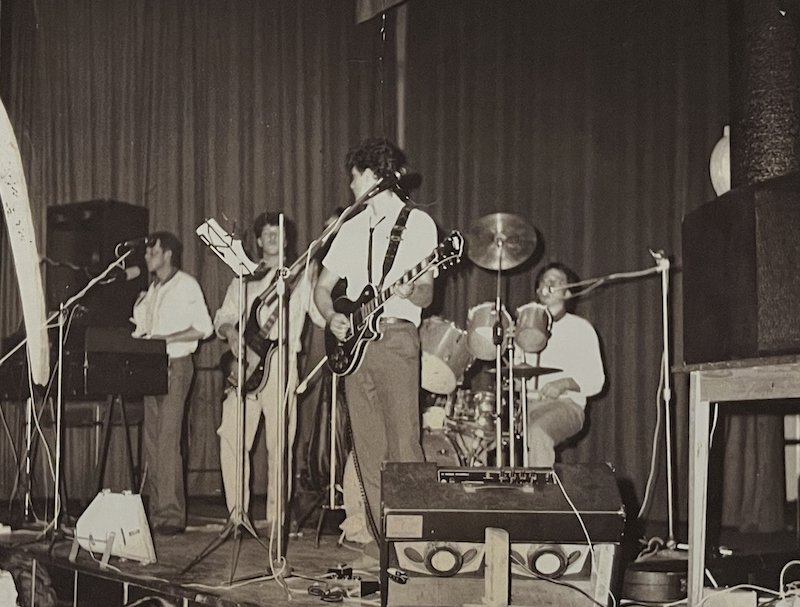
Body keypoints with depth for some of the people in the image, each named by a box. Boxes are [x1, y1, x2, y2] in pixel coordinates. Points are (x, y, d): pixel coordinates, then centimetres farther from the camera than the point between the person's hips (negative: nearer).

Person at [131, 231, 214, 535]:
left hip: (176, 365, -7)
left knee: (168, 439, -13)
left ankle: (172, 514, -12)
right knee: (152, 441, 2)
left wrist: (165, 338, -16)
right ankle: (157, 510, 4)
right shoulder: (151, 290, 19)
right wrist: (138, 336, 0)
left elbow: (203, 328, -9)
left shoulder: (186, 285, -3)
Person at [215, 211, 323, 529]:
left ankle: (275, 517, 2)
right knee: (231, 437, -8)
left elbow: (322, 314, -1)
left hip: (280, 361, -2)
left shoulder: (300, 278, 12)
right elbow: (223, 318, 16)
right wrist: (232, 334, -6)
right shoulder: (243, 279, 20)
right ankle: (237, 512, 0)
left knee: (279, 441, -5)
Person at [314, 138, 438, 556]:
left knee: (403, 445, -12)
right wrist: (331, 316, 1)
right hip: (353, 344, 6)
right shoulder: (352, 228, 19)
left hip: (395, 338, -6)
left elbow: (425, 296, -2)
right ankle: (383, 534, 7)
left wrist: (409, 291, -25)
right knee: (368, 449, 4)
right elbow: (322, 286, 21)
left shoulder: (417, 223, 3)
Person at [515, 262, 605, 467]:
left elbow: (595, 380, 2)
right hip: (525, 404, 4)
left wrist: (564, 384, -17)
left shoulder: (580, 328, 7)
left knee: (538, 432, -38)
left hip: (565, 405, -4)